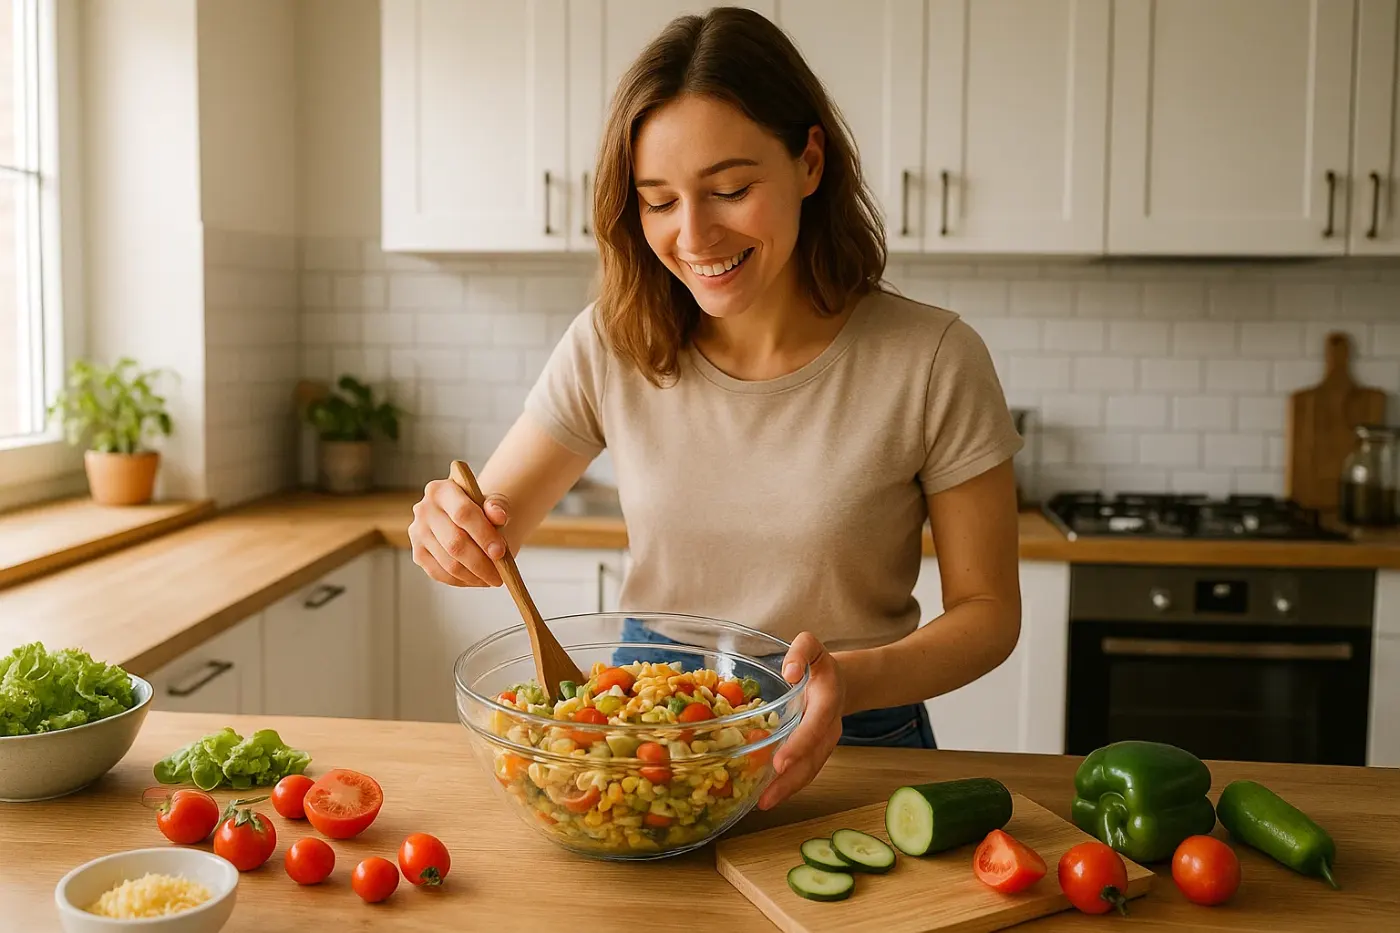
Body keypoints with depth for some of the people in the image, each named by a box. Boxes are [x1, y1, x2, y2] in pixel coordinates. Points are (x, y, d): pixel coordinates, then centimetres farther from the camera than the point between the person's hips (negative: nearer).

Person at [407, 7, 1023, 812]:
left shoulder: (933, 363, -14)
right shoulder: (611, 346, -5)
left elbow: (987, 609, -7)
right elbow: (494, 522, 3)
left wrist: (853, 680, -26)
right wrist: (452, 533, -20)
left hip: (849, 753, -4)